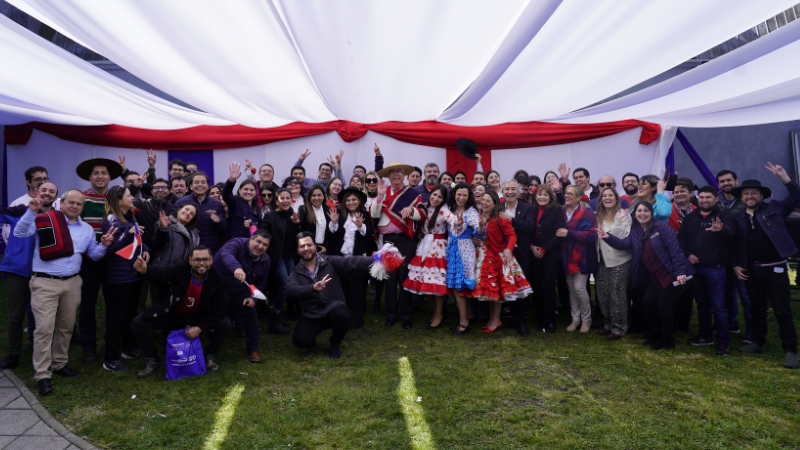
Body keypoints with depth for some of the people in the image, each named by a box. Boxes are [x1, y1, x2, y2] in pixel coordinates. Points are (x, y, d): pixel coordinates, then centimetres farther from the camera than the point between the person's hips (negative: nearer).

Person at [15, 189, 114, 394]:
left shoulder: (87, 229, 12)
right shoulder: (45, 220, -3)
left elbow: (94, 255, 15)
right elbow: (20, 233, -14)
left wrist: (104, 245, -5)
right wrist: (31, 211, -25)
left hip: (72, 283, 5)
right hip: (45, 282, -5)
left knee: (66, 326, 13)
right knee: (45, 328, -7)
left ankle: (60, 364, 29)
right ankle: (43, 374, 0)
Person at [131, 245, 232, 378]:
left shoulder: (216, 279, -22)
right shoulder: (181, 269, -24)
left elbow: (220, 309, -18)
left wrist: (199, 328, -23)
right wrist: (144, 270, -60)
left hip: (200, 316, -1)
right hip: (174, 314, 1)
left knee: (225, 324, -25)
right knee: (137, 324, -13)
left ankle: (209, 356, 5)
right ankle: (153, 360, 10)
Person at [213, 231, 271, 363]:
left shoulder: (265, 260, -4)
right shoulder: (238, 243, -24)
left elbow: (261, 282, 5)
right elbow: (226, 254, -48)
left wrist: (252, 297, -14)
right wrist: (236, 267, -69)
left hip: (240, 293, 4)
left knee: (251, 315, -5)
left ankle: (252, 349, 12)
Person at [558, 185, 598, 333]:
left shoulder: (587, 213, -11)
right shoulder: (563, 212, 8)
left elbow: (591, 234, -20)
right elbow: (559, 230, 20)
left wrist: (569, 233, -22)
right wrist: (557, 233, -1)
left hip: (581, 257, -6)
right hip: (567, 256, 6)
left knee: (579, 287, -6)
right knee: (571, 287, 11)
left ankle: (586, 319, 15)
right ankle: (575, 318, 25)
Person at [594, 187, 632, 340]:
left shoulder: (623, 215, -7)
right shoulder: (598, 216, 11)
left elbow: (625, 237, -17)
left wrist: (619, 221, -25)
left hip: (619, 261, -6)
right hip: (602, 260, 6)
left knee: (617, 295, -1)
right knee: (602, 293, 10)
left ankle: (619, 327, 10)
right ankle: (608, 323, 26)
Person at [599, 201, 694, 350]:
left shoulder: (661, 227, -12)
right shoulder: (635, 231, 7)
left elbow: (675, 249, -16)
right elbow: (625, 243, -6)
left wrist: (680, 271, -21)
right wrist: (609, 238, -23)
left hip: (670, 274, -6)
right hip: (654, 275, 6)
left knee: (663, 303, -8)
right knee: (648, 301, -1)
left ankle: (667, 339, 13)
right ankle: (655, 334, 20)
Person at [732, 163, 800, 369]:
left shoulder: (774, 209, 3)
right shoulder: (737, 218, 7)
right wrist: (735, 266, 4)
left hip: (775, 268, -3)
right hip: (750, 270, 3)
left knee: (782, 311, 1)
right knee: (757, 309, 15)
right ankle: (758, 343, 27)